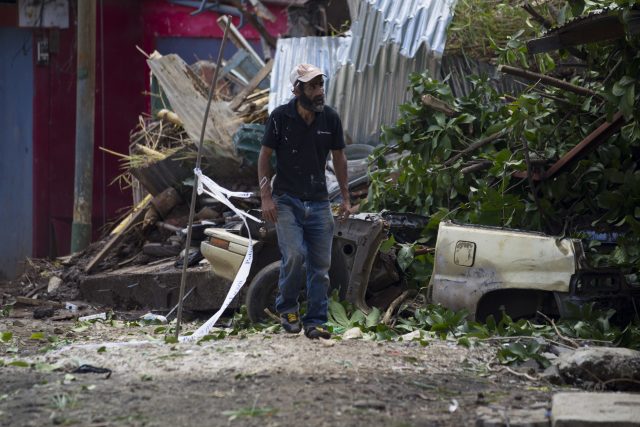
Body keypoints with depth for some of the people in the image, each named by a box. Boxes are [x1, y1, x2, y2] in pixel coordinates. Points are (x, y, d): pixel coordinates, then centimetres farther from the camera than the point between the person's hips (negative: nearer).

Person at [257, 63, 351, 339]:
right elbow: (264, 156, -2)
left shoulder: (330, 118, 0)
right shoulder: (280, 117, -8)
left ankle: (315, 322, 9)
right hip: (286, 200, -3)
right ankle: (287, 308, 5)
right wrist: (266, 197, -8)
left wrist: (345, 198, 11)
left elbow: (338, 158, 11)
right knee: (294, 255, -19)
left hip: (319, 201, 3)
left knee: (321, 265, 0)